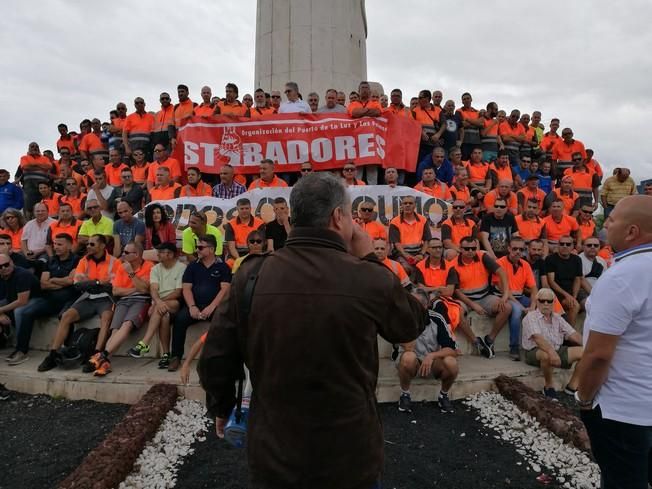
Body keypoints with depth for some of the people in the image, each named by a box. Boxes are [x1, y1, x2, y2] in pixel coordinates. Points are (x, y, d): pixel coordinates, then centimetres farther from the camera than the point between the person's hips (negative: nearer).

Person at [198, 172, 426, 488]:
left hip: (272, 454, 2)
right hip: (350, 456, -1)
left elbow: (215, 359, -4)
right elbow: (412, 324, 0)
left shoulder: (250, 276, -13)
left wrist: (221, 408, 15)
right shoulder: (370, 280, -21)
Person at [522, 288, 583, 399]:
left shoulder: (557, 318, 14)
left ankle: (572, 386, -1)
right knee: (547, 355, -40)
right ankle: (548, 386, -13)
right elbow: (537, 337, -24)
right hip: (535, 352, -6)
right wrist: (551, 351, -40)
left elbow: (573, 334, 6)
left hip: (558, 350, 7)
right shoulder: (531, 317, -7)